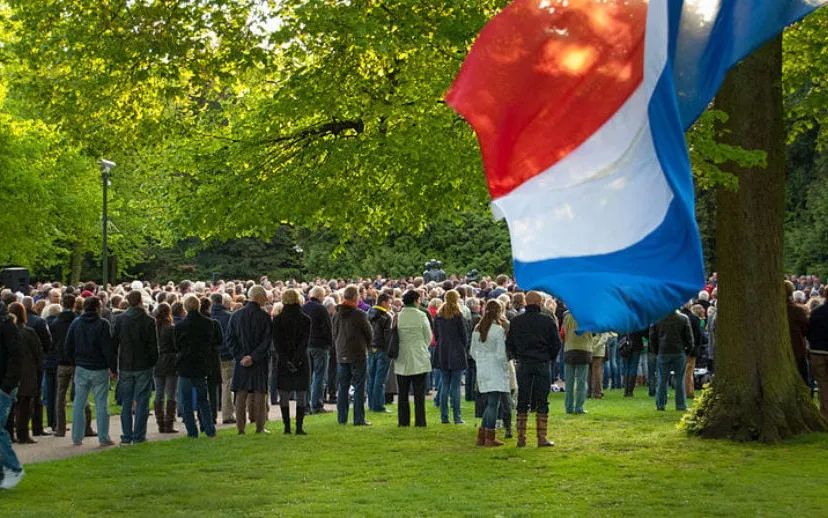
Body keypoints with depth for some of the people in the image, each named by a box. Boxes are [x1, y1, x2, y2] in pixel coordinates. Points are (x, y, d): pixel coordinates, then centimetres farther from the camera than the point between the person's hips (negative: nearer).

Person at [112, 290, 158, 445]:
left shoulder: (119, 319, 0)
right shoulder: (148, 321, -8)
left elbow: (114, 343, 3)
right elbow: (153, 345, -5)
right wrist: (153, 361, 9)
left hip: (125, 367, 2)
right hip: (143, 366, -2)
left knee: (126, 402, 9)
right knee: (142, 401, 3)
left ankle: (126, 436, 9)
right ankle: (139, 436, 2)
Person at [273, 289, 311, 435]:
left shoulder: (277, 320, -1)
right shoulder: (305, 319, -3)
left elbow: (276, 342, -7)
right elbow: (305, 342, -10)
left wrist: (285, 360, -10)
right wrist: (297, 360, -13)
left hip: (283, 361, 1)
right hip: (302, 361, -1)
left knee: (284, 395, 7)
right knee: (301, 396, 4)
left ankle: (287, 426, 6)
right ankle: (299, 427, -1)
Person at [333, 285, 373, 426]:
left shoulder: (337, 315, 3)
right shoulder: (359, 315, -14)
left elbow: (334, 334, 11)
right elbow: (370, 334, -5)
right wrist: (365, 346, 14)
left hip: (342, 355, 5)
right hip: (357, 356, -5)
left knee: (343, 387, 11)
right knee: (359, 387, 0)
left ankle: (342, 418, 12)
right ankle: (359, 419, 0)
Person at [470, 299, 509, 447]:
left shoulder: (477, 330, 6)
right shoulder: (499, 330, -14)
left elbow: (473, 352, 11)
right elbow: (501, 354, -15)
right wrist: (505, 366, 0)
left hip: (482, 369, 7)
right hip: (496, 371, -7)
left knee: (490, 403, 15)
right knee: (493, 404, -2)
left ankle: (481, 436, 14)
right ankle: (490, 438, -1)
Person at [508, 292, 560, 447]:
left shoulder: (515, 321, 2)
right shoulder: (547, 320, -4)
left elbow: (509, 344, 6)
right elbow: (556, 344, -1)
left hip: (523, 365, 2)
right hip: (542, 364, -2)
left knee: (522, 401, 6)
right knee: (542, 402, 2)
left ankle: (521, 437, 5)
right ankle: (542, 438, 1)